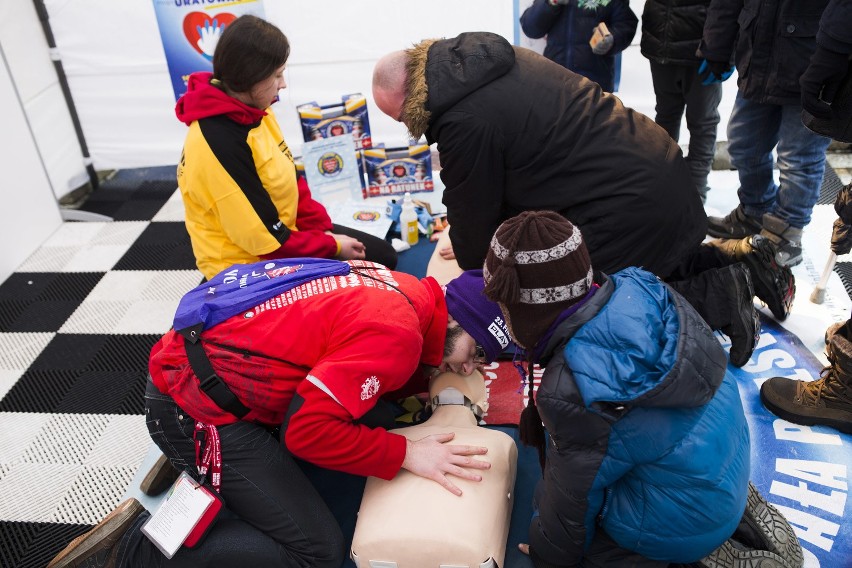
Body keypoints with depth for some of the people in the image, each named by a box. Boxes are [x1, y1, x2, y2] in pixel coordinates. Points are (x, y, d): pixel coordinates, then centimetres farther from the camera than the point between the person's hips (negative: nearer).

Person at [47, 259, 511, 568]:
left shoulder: (404, 290, 6)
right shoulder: (399, 333, -21)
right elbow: (308, 430, -22)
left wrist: (429, 379, 5)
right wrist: (406, 454, -14)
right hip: (196, 404, -9)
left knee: (373, 422, 12)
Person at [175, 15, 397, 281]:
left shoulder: (253, 112, -2)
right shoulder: (216, 143, -30)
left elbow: (289, 180, 8)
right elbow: (266, 239, -26)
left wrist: (321, 228, -2)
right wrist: (332, 246, -15)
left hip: (282, 233, 9)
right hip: (250, 265, -9)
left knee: (384, 256, 14)